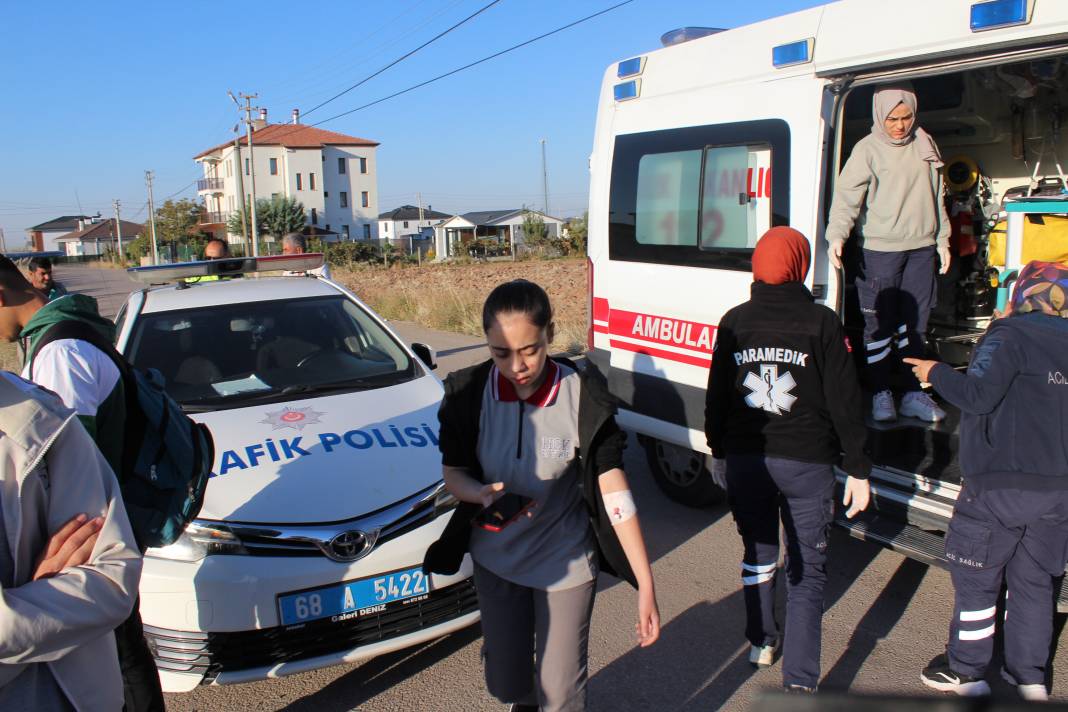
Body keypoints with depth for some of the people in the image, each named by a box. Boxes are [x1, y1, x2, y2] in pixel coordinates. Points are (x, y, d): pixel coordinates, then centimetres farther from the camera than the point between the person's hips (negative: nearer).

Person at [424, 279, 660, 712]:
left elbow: (613, 491, -18)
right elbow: (453, 473, -3)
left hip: (565, 563, -2)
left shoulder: (583, 397, -21)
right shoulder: (469, 394, -14)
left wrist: (645, 585, -20)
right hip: (495, 559, 3)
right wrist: (485, 494, -27)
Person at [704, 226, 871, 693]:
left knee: (758, 552, 22)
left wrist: (718, 450, 18)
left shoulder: (734, 322, 0)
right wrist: (858, 469, 0)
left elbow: (716, 396, 5)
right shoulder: (821, 323, -9)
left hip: (745, 459, 3)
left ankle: (761, 643, 40)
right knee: (807, 569, 7)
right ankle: (800, 681, 5)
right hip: (806, 462, -3)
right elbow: (845, 402, -8)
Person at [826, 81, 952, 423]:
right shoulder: (868, 149, -6)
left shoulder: (924, 145, 11)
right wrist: (837, 234, -32)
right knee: (880, 324, 0)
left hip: (921, 248, 5)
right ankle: (881, 394, 13)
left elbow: (937, 197, 18)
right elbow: (847, 195, -17)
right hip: (880, 250, -5)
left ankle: (913, 393, 20)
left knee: (915, 324, 10)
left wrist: (942, 239, 18)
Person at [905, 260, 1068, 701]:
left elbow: (979, 395, -23)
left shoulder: (1011, 335, -13)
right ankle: (1030, 676, 26)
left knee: (976, 579, 7)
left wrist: (937, 374, -8)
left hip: (1001, 486, -7)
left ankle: (966, 671, 18)